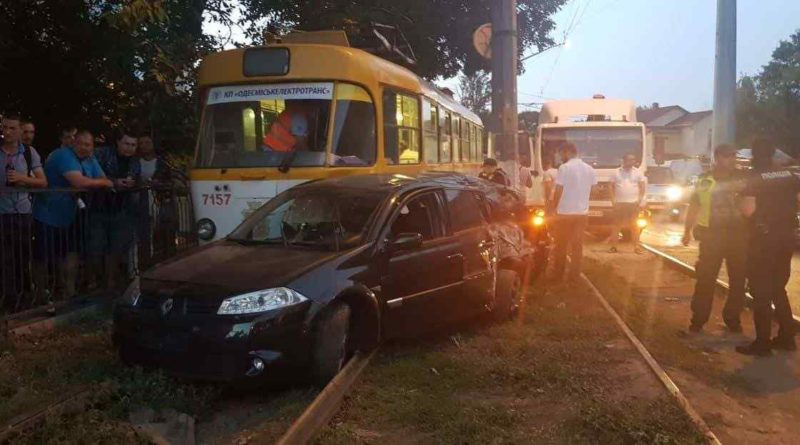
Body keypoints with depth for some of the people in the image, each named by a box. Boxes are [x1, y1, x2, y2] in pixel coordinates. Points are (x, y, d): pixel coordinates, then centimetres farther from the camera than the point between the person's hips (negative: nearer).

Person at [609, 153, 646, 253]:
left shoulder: (638, 172, 4)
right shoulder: (617, 172, 4)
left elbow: (642, 187, 5)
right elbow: (612, 187, 5)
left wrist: (639, 200, -5)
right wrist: (613, 200, -3)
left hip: (633, 203, 0)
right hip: (619, 203, 0)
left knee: (634, 225, 1)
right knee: (616, 225, 2)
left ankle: (636, 246, 4)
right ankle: (613, 246, 7)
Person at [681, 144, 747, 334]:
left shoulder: (742, 178, 5)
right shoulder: (704, 180, 2)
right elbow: (693, 207, 6)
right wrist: (687, 231, 4)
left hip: (738, 234, 2)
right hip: (711, 235, -2)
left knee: (738, 279, 8)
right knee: (705, 279, -1)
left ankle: (732, 318, 22)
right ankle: (698, 319, 6)